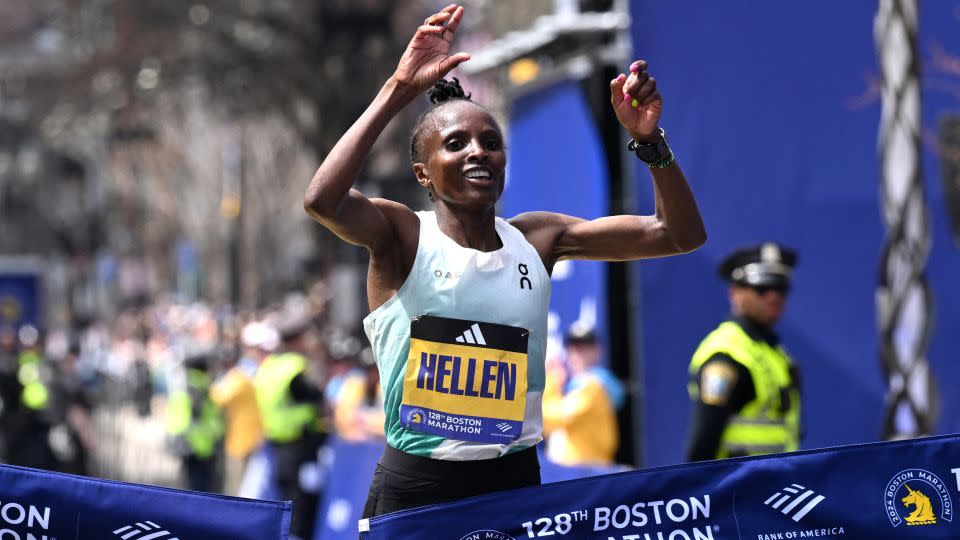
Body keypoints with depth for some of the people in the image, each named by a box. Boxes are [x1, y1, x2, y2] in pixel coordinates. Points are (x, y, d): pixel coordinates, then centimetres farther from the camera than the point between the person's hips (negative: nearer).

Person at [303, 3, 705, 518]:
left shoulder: (537, 238, 5)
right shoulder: (402, 235, -6)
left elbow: (680, 234, 5)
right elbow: (322, 201, -29)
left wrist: (648, 139, -11)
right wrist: (398, 90, -26)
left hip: (515, 481, 4)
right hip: (414, 488, -4)